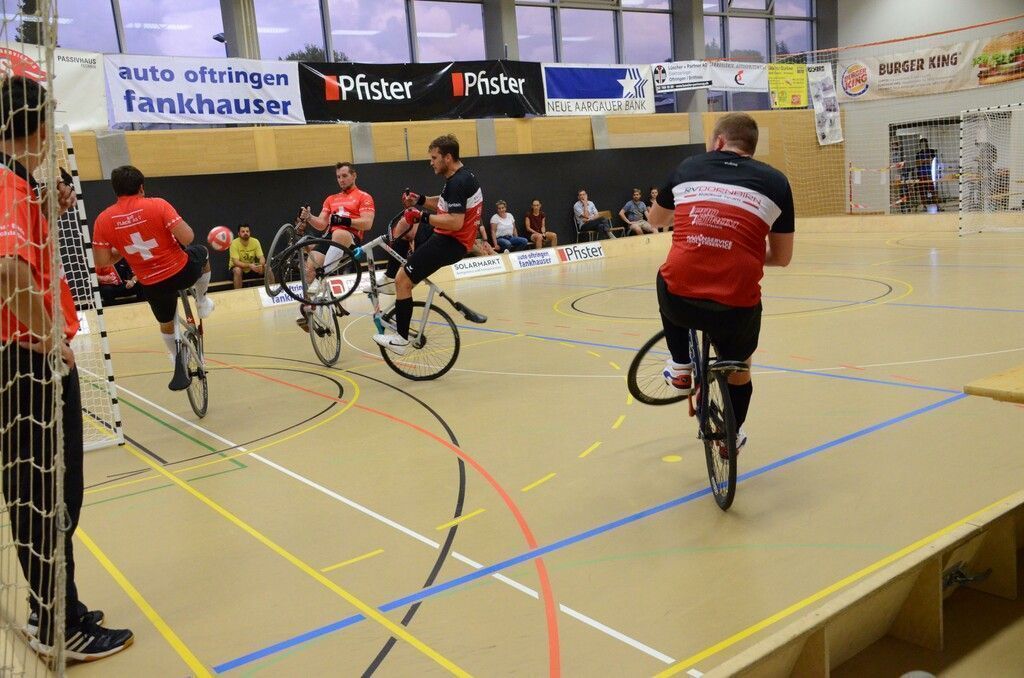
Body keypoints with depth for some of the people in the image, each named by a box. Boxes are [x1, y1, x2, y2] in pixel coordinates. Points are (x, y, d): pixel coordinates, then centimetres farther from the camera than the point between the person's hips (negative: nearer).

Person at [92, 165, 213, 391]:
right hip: (182, 272, -3)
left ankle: (180, 369, 31)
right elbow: (187, 238, -21)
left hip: (153, 285, 3)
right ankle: (201, 302, 40)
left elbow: (102, 261, -7)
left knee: (166, 324, 30)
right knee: (201, 252, 32)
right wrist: (181, 226, 3)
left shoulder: (103, 219, -7)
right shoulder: (157, 205, -15)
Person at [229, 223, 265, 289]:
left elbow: (261, 257, -13)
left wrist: (261, 265, -37)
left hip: (252, 269, 3)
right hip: (239, 268, -3)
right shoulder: (234, 243, -20)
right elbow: (236, 262, -28)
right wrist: (249, 265, -44)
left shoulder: (255, 241, -10)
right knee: (237, 270, -36)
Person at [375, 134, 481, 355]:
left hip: (450, 243, -11)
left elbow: (455, 222, -29)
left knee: (403, 281, -10)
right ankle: (390, 276, 27)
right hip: (449, 238, 11)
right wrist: (420, 200, 8)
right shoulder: (460, 176, 11)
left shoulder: (458, 183, -21)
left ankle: (401, 340, -5)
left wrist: (422, 217, -22)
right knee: (407, 219, 25)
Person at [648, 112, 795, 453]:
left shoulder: (688, 168, 13)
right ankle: (731, 436, 48)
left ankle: (680, 367, 35)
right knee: (739, 367, 31)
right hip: (737, 306, 0)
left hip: (677, 300, 0)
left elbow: (656, 219, 31)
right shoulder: (775, 181, 10)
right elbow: (782, 257, 13)